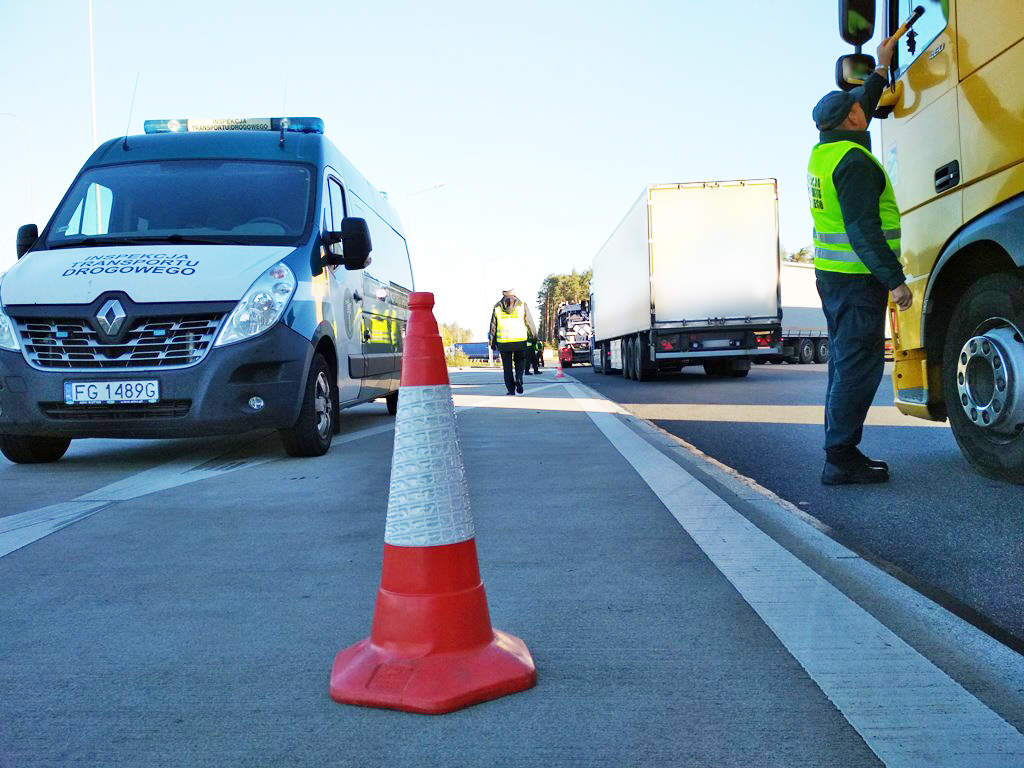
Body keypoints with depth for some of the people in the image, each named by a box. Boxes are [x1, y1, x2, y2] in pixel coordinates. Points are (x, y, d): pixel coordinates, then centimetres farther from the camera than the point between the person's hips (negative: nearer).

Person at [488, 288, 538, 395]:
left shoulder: (497, 307, 4)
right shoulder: (522, 306, 0)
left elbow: (493, 327, 6)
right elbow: (530, 323, 3)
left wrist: (492, 343, 14)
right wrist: (534, 337, 16)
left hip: (503, 342, 1)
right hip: (520, 342, -1)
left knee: (507, 367, 10)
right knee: (520, 362, 18)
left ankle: (511, 390, 7)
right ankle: (519, 378, -8)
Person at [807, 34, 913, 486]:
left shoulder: (824, 151, 12)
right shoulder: (854, 161, -16)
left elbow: (862, 108, 32)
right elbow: (863, 228, -23)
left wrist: (882, 68, 40)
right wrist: (894, 279, -22)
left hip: (832, 275, 10)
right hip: (857, 279, -10)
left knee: (845, 363, 13)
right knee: (858, 366, -9)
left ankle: (842, 453, 18)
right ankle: (840, 460, -8)